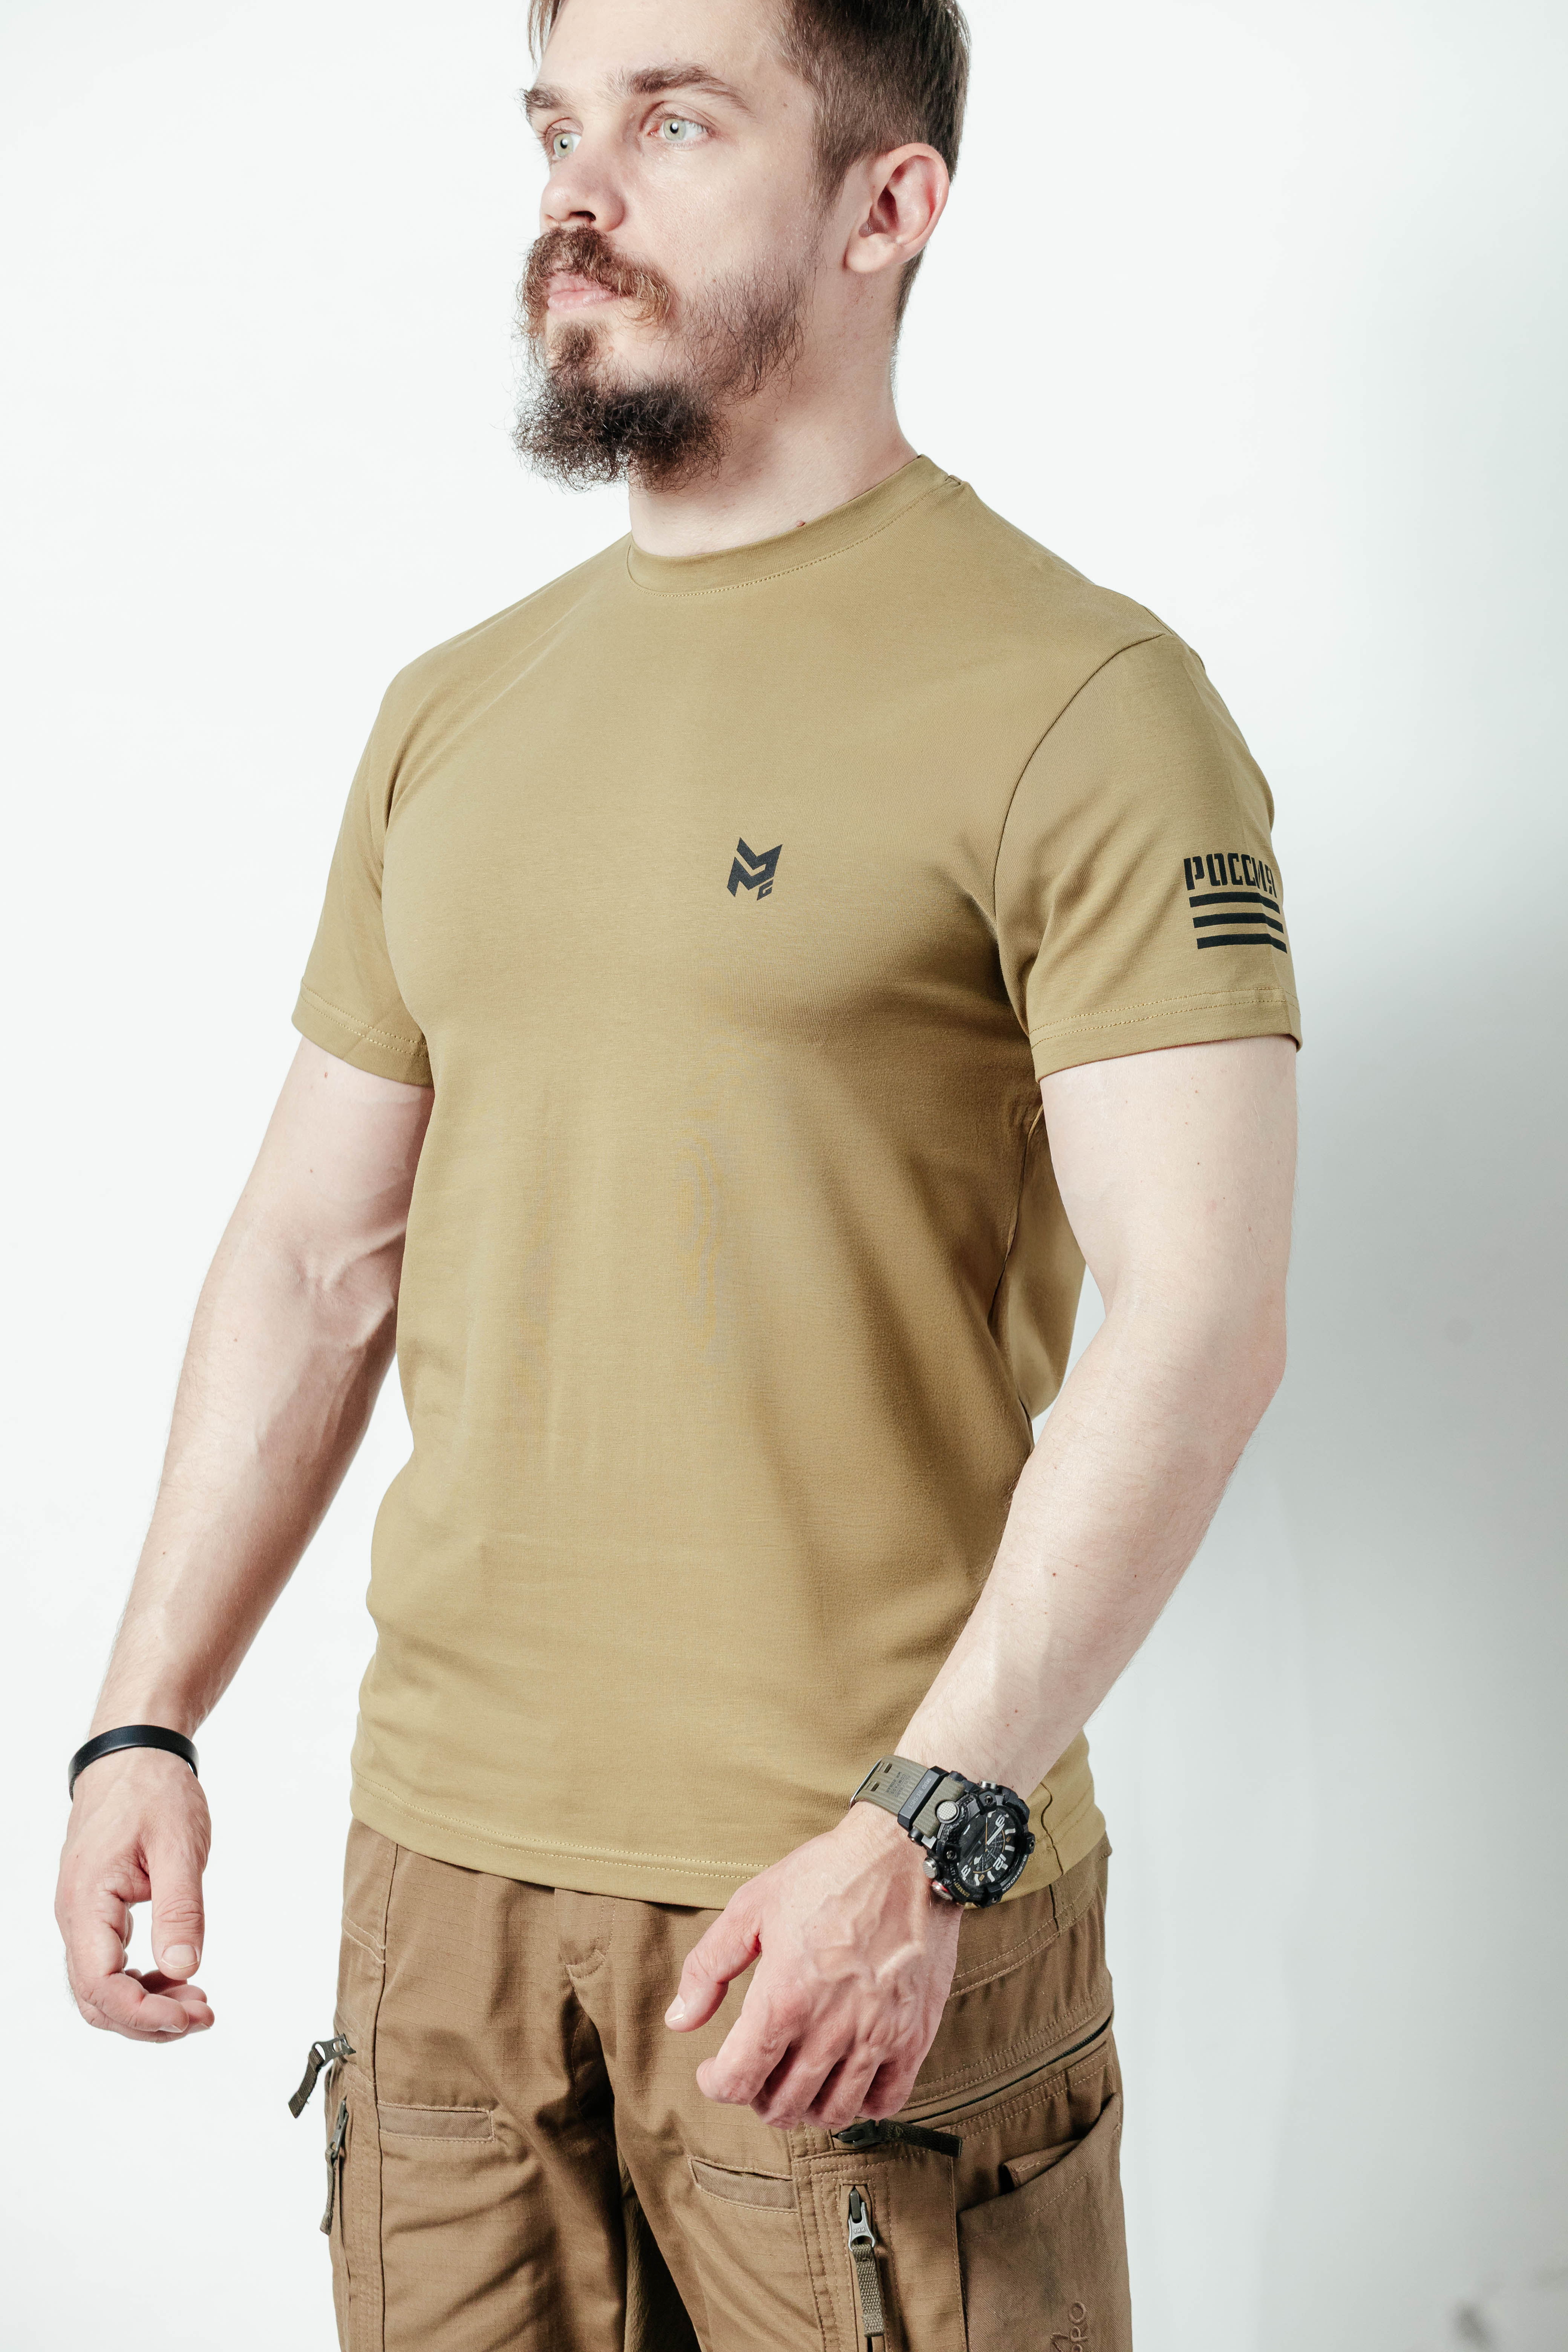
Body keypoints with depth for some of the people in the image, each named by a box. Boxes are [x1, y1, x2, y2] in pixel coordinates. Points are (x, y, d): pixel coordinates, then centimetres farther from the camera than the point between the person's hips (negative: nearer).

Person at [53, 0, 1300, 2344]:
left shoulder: (1078, 700, -9)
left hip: (864, 1887, -5)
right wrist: (145, 1721, 7)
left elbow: (1198, 1323, -15)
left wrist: (925, 1832, -21)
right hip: (442, 1847, 6)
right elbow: (316, 1255, 13)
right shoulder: (453, 714, 11)